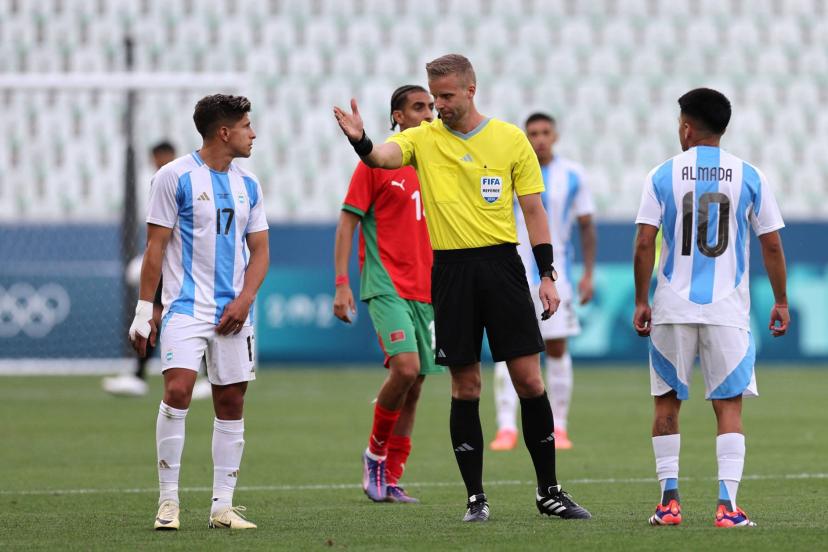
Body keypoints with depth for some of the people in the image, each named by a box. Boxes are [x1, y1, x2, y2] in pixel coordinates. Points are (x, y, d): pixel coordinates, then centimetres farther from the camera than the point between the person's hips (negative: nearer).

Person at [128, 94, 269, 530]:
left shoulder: (247, 184, 12)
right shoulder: (175, 177, -4)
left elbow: (259, 250, 14)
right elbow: (155, 247, -4)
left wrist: (244, 300, -3)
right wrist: (144, 310, -6)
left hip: (233, 311, 5)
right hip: (185, 307, -5)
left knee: (231, 402, 4)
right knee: (178, 390, -19)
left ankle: (222, 505, 10)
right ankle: (168, 499, -11)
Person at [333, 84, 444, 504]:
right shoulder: (376, 163, -3)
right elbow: (347, 223, -4)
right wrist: (341, 285, -11)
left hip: (427, 291, 6)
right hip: (386, 286, -6)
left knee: (414, 386, 4)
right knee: (405, 367, -23)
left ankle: (389, 480, 11)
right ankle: (376, 451, -1)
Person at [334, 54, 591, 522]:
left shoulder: (511, 139, 5)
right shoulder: (423, 139, 5)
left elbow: (533, 209, 7)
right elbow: (381, 157, -15)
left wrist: (548, 275, 1)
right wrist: (360, 141, -38)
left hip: (501, 264, 0)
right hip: (450, 269, 0)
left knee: (528, 377, -2)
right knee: (465, 385, 2)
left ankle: (550, 491, 8)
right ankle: (476, 496, 9)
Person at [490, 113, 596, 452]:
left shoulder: (572, 176, 3)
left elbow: (587, 227, 8)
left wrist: (588, 274, 1)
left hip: (555, 275, 1)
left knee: (557, 348, 0)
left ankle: (558, 428, 8)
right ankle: (507, 428, -8)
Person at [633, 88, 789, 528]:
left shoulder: (663, 176, -1)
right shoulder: (749, 177, 1)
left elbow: (644, 244, -4)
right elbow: (771, 245, 2)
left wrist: (641, 302, 4)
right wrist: (780, 302, 12)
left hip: (672, 309, 0)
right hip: (728, 309, 0)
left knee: (667, 403, 12)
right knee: (729, 405, 1)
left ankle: (669, 500, 9)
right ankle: (727, 504, -10)